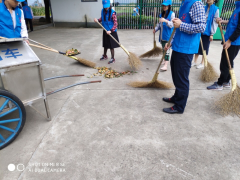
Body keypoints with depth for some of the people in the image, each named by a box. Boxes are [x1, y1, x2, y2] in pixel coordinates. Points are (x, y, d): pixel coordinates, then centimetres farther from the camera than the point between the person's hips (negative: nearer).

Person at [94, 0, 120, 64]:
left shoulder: (112, 13, -18)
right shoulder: (103, 11, 2)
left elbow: (115, 23, -20)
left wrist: (111, 31, -31)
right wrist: (98, 20, -3)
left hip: (111, 32, -6)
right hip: (105, 31, 6)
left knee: (111, 46, 1)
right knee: (105, 45, 20)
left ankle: (112, 59, 15)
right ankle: (105, 56, 40)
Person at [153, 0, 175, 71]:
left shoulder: (172, 14, -6)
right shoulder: (161, 14, 13)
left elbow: (172, 25, -14)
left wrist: (165, 21, -30)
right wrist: (155, 29, -1)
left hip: (168, 35, -7)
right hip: (162, 35, 7)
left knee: (167, 49, -13)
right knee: (163, 48, 16)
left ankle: (165, 65, -19)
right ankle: (165, 60, 33)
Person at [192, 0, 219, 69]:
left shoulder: (216, 9, -6)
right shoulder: (204, 8, 7)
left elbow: (215, 22, -8)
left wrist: (212, 34, -10)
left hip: (207, 32, -4)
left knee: (204, 48, 4)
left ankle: (202, 63, 16)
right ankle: (195, 62, 20)